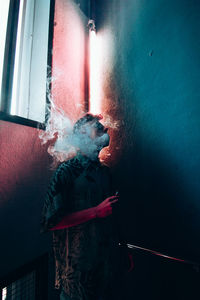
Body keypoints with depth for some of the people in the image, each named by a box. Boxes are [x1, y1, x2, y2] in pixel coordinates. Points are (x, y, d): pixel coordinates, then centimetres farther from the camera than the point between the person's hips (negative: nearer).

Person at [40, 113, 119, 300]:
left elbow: (109, 217, 8)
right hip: (75, 266, -6)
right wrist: (96, 211, -25)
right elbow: (50, 222, -22)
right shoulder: (66, 171, -18)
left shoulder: (104, 171, 2)